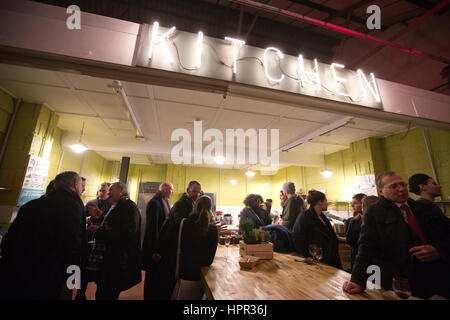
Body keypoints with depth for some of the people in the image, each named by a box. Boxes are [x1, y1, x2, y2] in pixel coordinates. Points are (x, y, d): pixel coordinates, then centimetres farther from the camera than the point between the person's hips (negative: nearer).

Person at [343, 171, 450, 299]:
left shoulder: (420, 208, 9)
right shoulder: (374, 212, -9)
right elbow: (366, 247, -15)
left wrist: (438, 250, -12)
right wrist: (357, 281, -23)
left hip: (439, 280, 6)